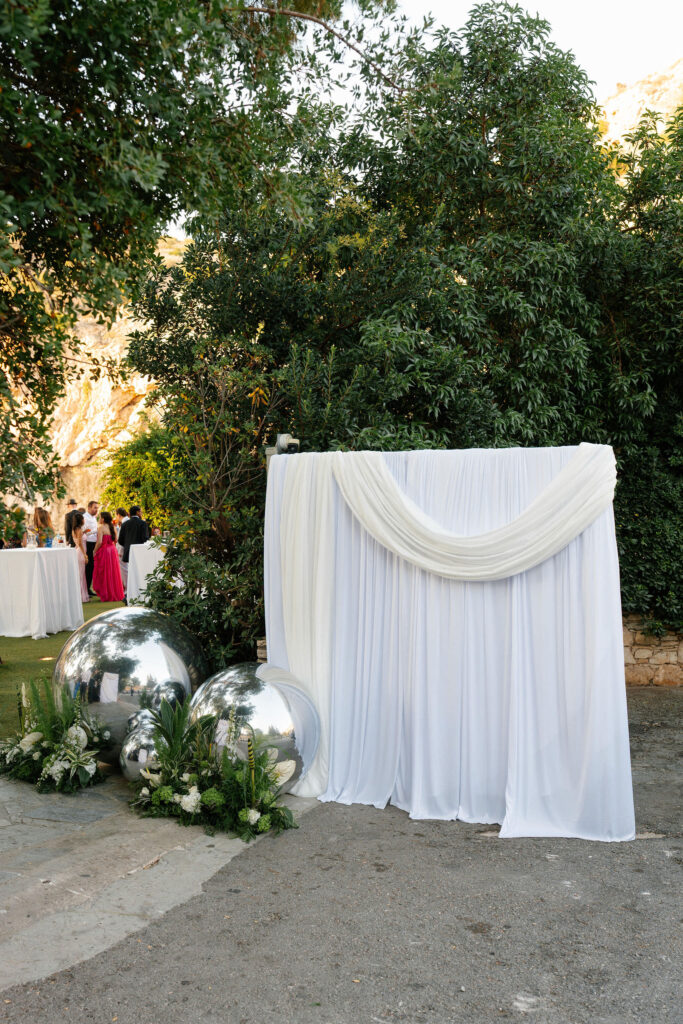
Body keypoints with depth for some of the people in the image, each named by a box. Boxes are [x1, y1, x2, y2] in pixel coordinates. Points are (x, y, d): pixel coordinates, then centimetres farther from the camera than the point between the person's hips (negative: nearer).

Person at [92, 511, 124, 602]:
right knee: (113, 573, 14)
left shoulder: (101, 528, -13)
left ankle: (106, 596, 5)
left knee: (104, 574, 3)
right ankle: (116, 593, 18)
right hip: (113, 551, 6)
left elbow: (99, 542, -19)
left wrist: (94, 552, -8)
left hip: (104, 551, -6)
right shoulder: (113, 527, 5)